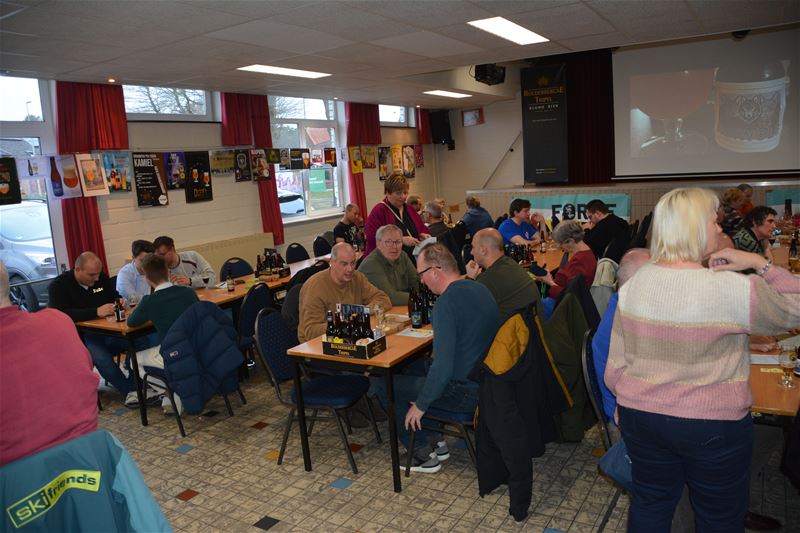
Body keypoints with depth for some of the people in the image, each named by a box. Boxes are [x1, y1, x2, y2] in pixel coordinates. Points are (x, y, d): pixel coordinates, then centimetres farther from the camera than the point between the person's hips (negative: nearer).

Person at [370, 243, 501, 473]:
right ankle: (435, 442, 26)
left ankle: (423, 455, 9)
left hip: (465, 392, -9)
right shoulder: (479, 288, 4)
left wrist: (421, 405, -14)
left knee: (380, 383, 0)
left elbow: (443, 367, -28)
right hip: (488, 382, 9)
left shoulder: (446, 303, -24)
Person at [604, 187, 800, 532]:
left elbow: (616, 363, -1)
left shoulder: (633, 284, -6)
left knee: (649, 504, 22)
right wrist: (760, 264, -2)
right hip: (713, 426, -4)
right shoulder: (735, 289, -20)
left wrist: (624, 402, 15)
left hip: (641, 416, 4)